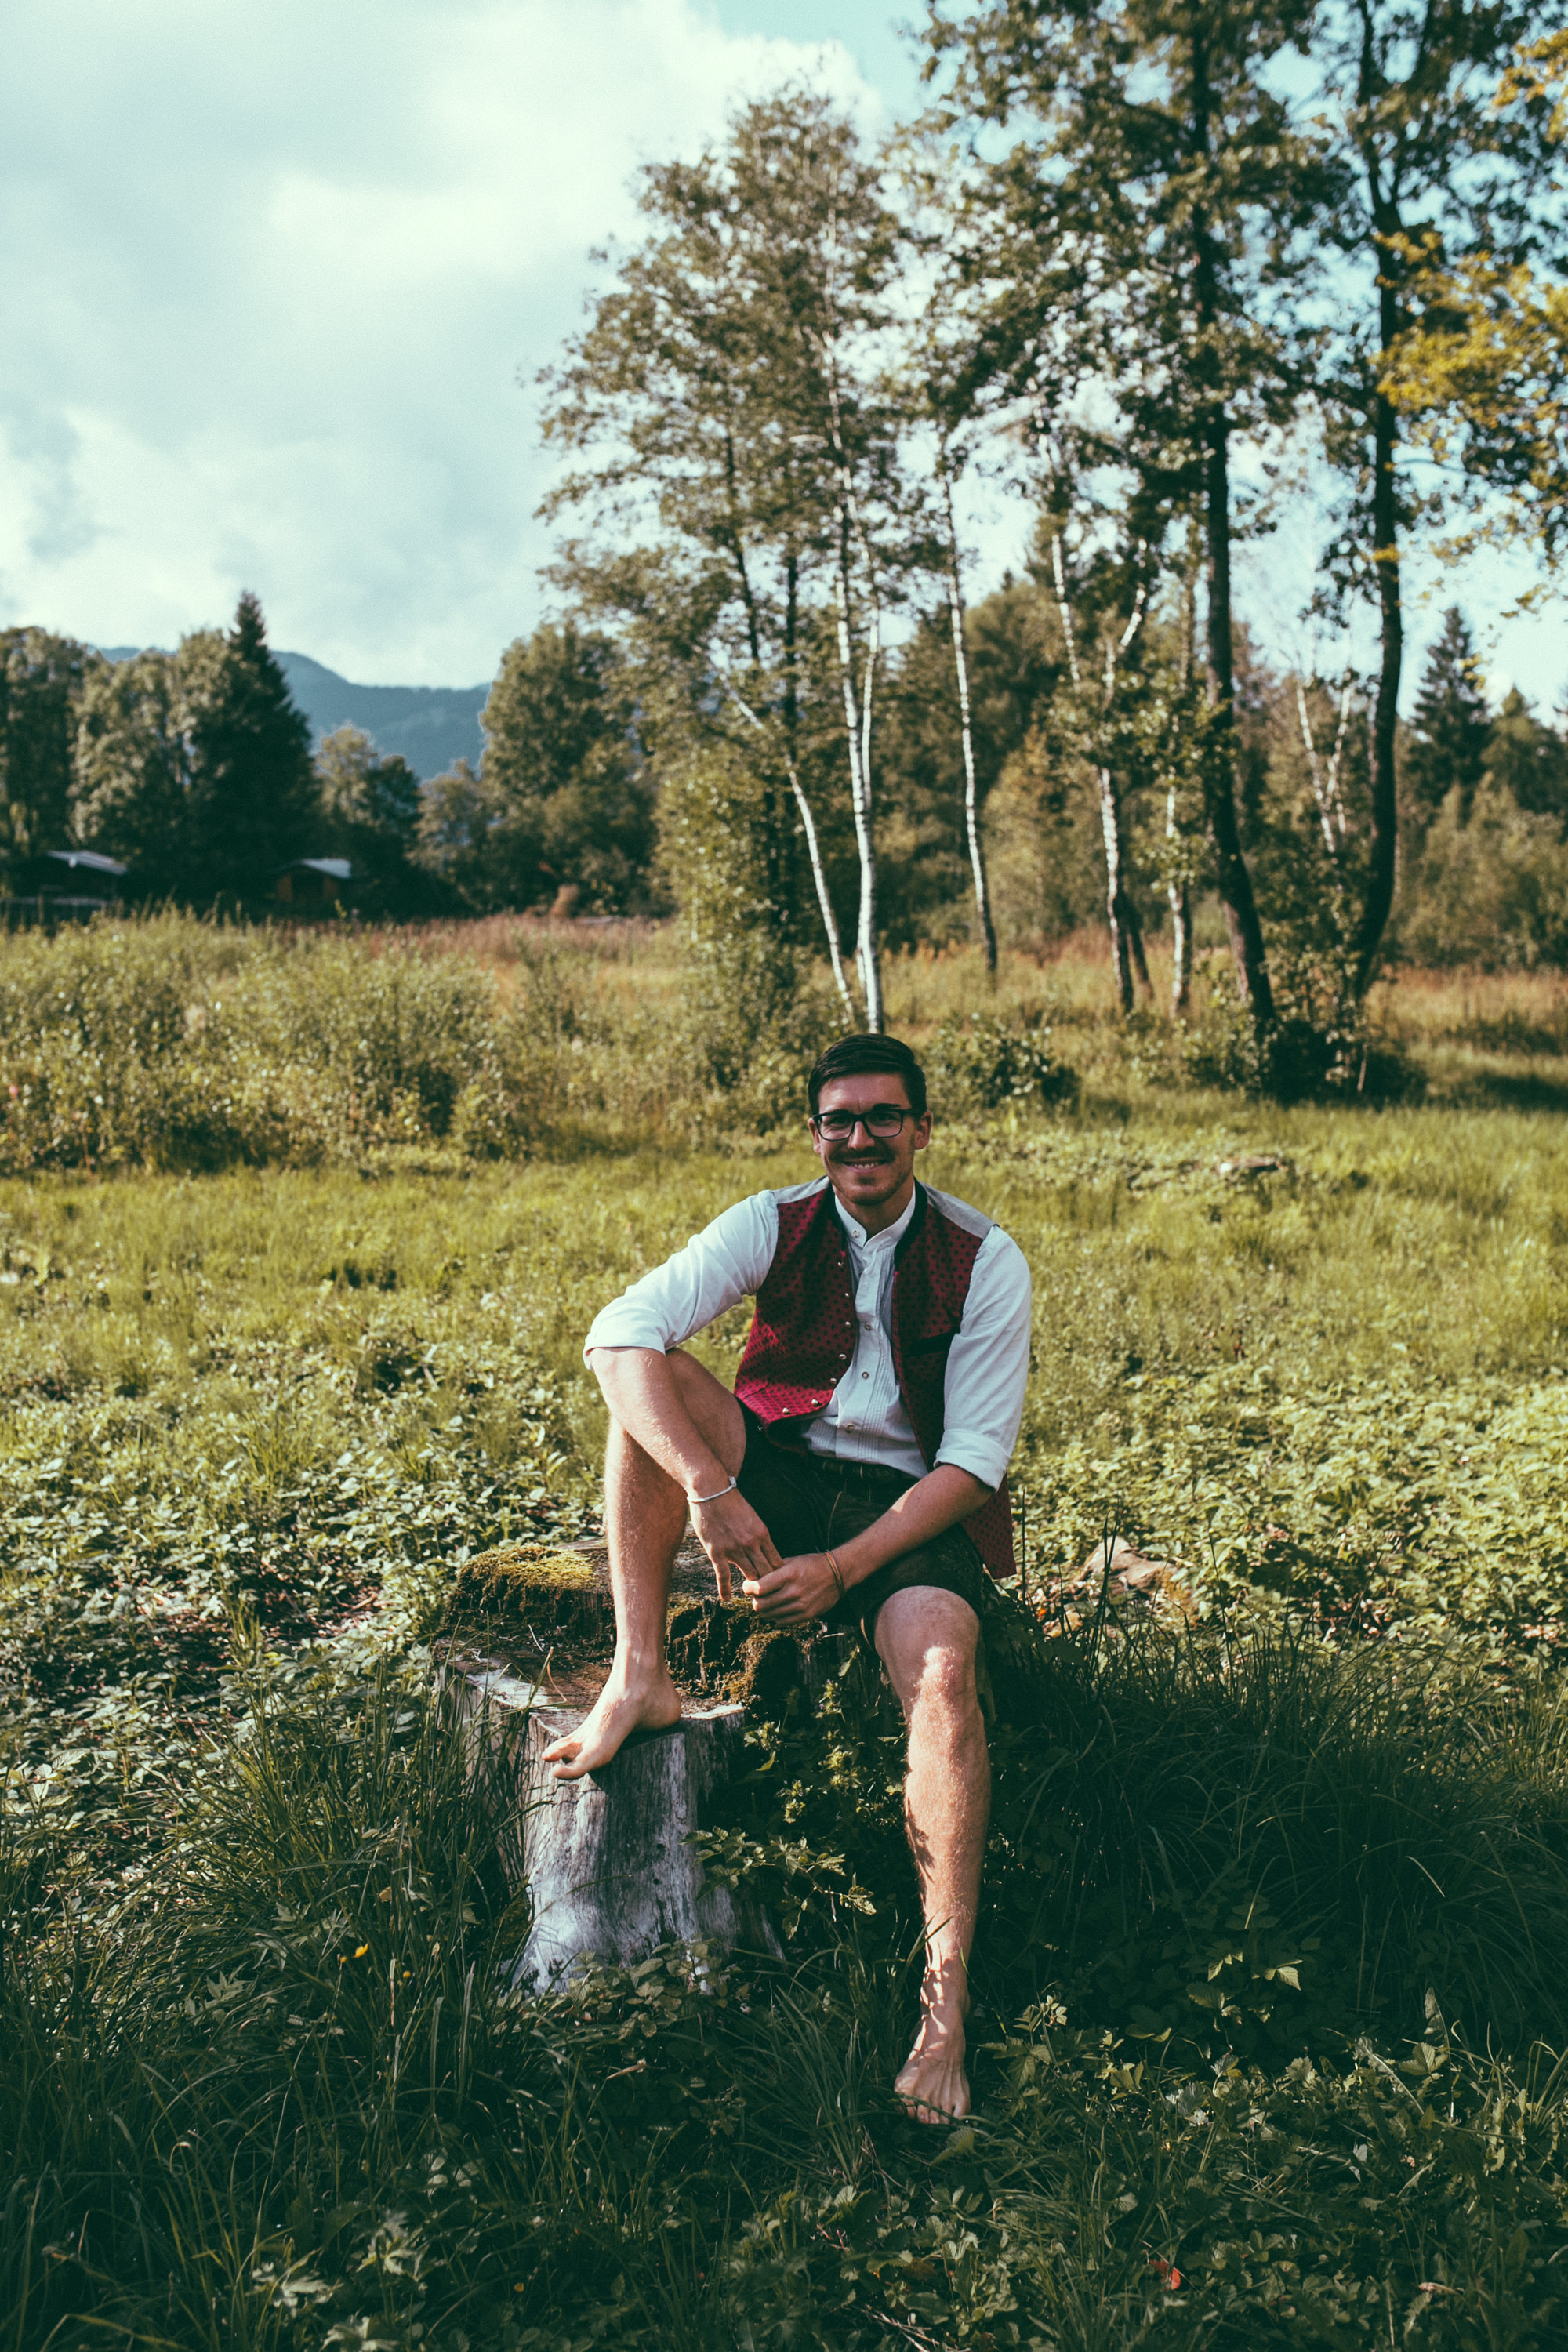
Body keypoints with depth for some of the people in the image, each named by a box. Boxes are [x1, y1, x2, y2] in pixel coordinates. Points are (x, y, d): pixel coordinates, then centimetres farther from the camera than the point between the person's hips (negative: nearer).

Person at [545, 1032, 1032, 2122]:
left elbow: (976, 1457, -11)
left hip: (913, 1507, -2)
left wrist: (841, 1568, -23)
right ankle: (641, 1676, -21)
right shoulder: (773, 1225, -4)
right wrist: (709, 1489, -34)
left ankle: (946, 2000, -28)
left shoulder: (986, 1260, -7)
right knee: (653, 1384, -23)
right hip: (781, 1474, 3)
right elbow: (619, 1333, -19)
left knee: (943, 1674, -31)